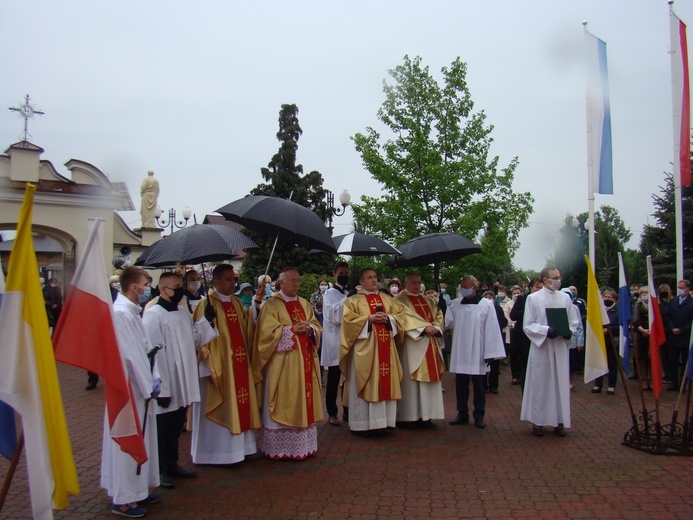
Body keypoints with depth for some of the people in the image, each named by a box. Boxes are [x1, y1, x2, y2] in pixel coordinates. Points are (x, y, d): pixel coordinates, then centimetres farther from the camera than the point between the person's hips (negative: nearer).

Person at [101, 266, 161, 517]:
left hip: (139, 386, 10)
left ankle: (137, 489, 31)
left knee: (141, 438, 18)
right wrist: (147, 387, -15)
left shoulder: (132, 311, 10)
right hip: (129, 388, -10)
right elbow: (130, 355, -21)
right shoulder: (121, 313, -20)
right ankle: (123, 499, 15)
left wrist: (154, 378, 4)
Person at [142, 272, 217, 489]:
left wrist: (205, 319, 2)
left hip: (182, 384, 8)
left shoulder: (183, 312, 8)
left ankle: (171, 464, 34)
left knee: (175, 428, 19)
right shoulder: (153, 315, -16)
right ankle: (159, 470, 21)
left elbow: (195, 340, 15)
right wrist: (161, 389, -21)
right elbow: (153, 353, -20)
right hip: (164, 386, -7)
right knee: (161, 430, 7)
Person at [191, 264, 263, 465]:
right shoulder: (207, 304, -10)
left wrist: (257, 301, -2)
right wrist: (211, 367, -18)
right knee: (221, 409, 1)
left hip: (239, 364, 7)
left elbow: (248, 325, 6)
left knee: (238, 406, 13)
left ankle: (237, 447, 26)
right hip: (219, 366, -7)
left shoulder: (237, 302, 12)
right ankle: (217, 452, 13)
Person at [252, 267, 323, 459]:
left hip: (305, 360, 6)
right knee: (284, 404, -3)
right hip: (283, 363, -6)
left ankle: (303, 444, 18)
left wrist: (309, 328, -7)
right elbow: (267, 332, -13)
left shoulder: (305, 304, 15)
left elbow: (316, 326, 15)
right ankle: (279, 447, 7)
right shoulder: (272, 305, -4)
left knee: (304, 402, 8)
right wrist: (292, 329, -17)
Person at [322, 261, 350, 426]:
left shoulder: (350, 294, 13)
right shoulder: (329, 293, -2)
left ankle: (347, 410, 19)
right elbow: (334, 315, -15)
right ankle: (332, 413, 10)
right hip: (335, 341, -5)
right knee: (333, 379, 2)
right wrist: (347, 301, -21)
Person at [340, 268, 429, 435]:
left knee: (385, 383, 3)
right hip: (365, 348, -4)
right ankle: (362, 424, 2)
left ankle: (380, 422, 12)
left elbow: (402, 313, 10)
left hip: (385, 348, 4)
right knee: (366, 384, -4)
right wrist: (369, 318, -15)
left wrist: (388, 318, -8)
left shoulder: (387, 299, 17)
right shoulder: (353, 300, 5)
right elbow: (348, 319, -8)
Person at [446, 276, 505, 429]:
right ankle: (462, 414, 21)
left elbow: (492, 329, -7)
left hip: (477, 354, -3)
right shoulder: (455, 304, 6)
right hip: (460, 353, 3)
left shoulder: (486, 305, -5)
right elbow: (448, 323, 3)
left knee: (479, 386, 6)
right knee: (461, 385, 9)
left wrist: (490, 353, -10)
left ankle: (479, 416, 17)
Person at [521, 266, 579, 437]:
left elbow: (574, 321, 11)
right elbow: (528, 325, -4)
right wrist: (546, 331, -19)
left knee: (561, 383, 5)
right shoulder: (533, 298, -2)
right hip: (541, 347, -3)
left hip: (561, 347, 3)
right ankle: (537, 421, 13)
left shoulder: (565, 297, 7)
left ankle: (559, 421, 15)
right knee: (540, 384, 3)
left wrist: (569, 331, -11)